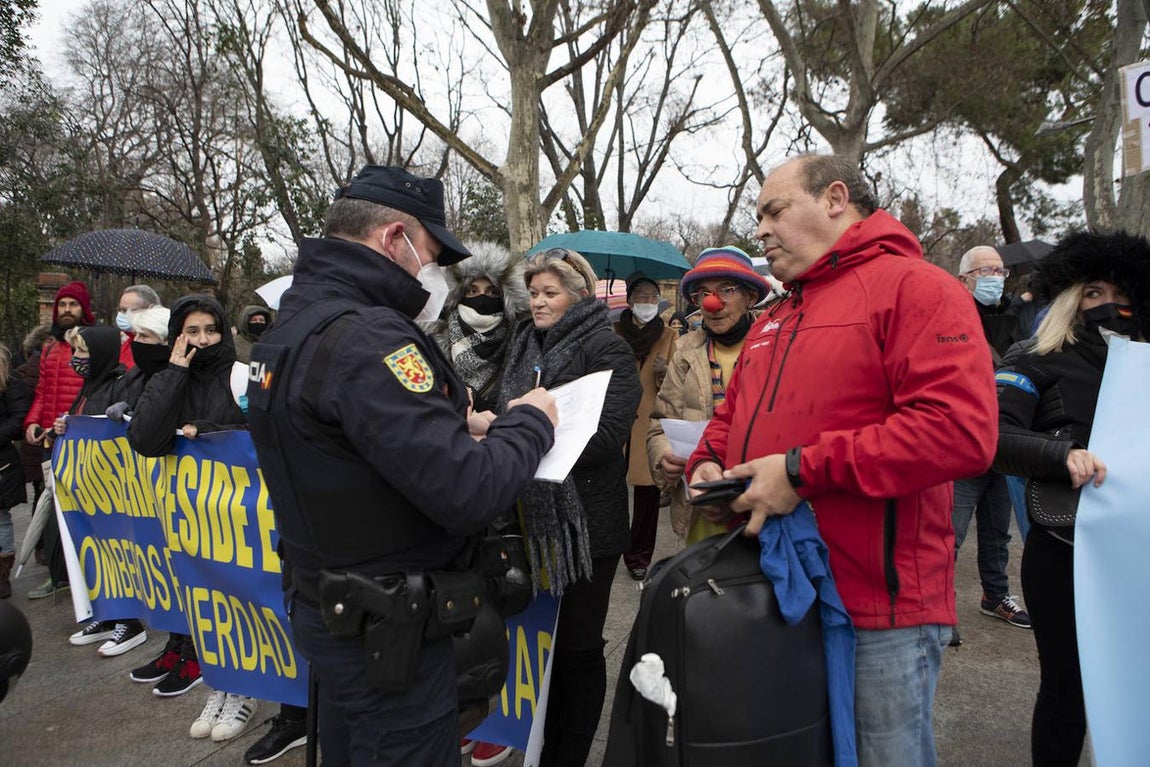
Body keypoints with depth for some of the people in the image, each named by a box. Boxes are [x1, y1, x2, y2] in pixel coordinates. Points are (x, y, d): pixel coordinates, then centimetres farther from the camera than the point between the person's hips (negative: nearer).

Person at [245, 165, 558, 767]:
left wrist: (457, 425, 4)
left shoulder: (292, 322, 5)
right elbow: (468, 493, -30)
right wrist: (529, 421, -12)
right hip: (386, 629, -9)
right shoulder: (365, 336, -27)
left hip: (319, 603, 10)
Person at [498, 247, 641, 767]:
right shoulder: (525, 346, 14)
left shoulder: (607, 350, -7)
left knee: (578, 646, 6)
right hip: (533, 515, 6)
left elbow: (606, 434, -19)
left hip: (586, 521, -6)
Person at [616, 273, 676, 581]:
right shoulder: (613, 333, 7)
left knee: (647, 492, 4)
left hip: (650, 425, 0)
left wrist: (664, 374, -16)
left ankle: (639, 556, 17)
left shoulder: (668, 337, 8)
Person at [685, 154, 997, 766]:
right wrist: (708, 463, 3)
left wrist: (804, 469, -23)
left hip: (879, 612, -7)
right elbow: (733, 414, 26)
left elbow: (959, 430, -23)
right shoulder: (774, 319, 17)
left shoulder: (913, 286, -10)